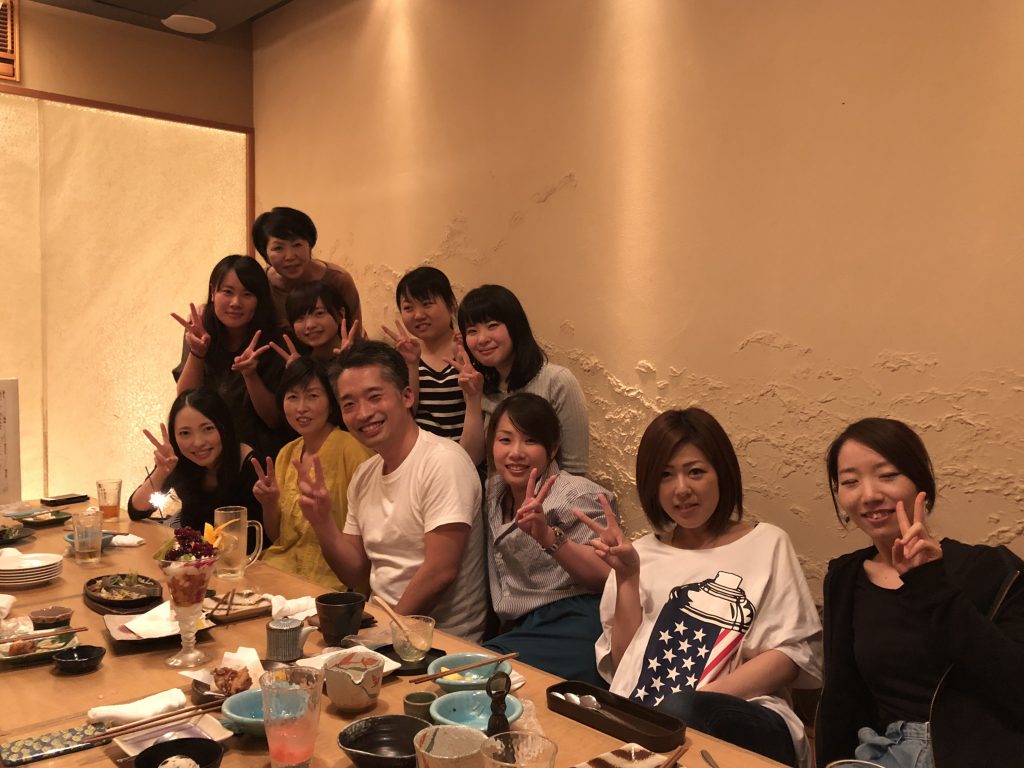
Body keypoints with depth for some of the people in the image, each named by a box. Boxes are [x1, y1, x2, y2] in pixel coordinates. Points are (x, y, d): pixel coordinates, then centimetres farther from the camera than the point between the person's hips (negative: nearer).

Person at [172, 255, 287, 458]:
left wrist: (250, 375, -25)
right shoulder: (201, 333, -4)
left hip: (259, 452, 0)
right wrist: (197, 353, -21)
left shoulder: (271, 344, -11)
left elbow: (275, 420, -9)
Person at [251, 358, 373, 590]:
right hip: (282, 566, 6)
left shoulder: (351, 449, -11)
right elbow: (276, 537, 14)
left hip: (330, 577, -6)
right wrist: (269, 504, -3)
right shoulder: (286, 454, 10)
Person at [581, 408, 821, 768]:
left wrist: (702, 698, -12)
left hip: (746, 719, -1)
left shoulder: (767, 544, 12)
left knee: (679, 711, -37)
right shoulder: (641, 553, 19)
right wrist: (627, 577, 2)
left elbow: (794, 653, 2)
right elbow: (623, 664, 11)